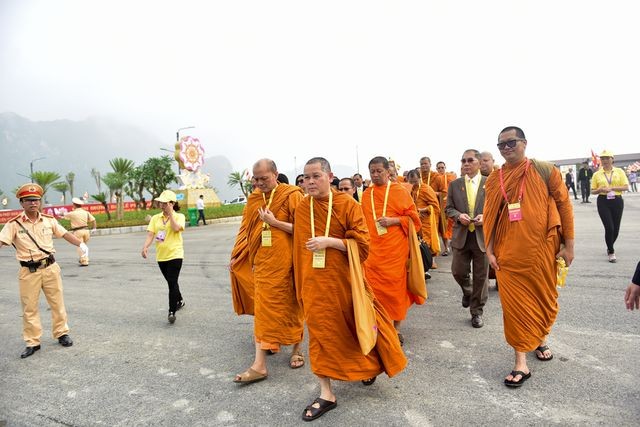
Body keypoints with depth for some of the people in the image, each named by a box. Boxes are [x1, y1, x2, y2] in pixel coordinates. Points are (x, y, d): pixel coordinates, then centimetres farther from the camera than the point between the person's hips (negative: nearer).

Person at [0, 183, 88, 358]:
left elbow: (65, 234, 11)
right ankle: (32, 342, 21)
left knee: (57, 303, 12)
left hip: (50, 268, 2)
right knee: (29, 308, 7)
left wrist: (81, 244, 5)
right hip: (28, 272, -2)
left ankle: (61, 333, 29)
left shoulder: (49, 220, 2)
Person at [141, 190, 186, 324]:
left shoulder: (179, 216, -4)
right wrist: (145, 247, -21)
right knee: (171, 282, 19)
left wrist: (170, 213, -16)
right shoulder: (155, 218, 7)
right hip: (161, 256, 5)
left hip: (175, 254, -5)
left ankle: (172, 312, -7)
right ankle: (179, 301, 42)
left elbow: (176, 228, -24)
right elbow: (150, 234, -3)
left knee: (172, 283, -12)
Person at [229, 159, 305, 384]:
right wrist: (236, 256, 15)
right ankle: (260, 364, 14)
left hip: (285, 262, -4)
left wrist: (275, 222, -18)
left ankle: (297, 349, 33)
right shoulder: (254, 199, 7)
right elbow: (247, 229, 16)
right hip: (262, 262, 4)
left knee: (291, 306, 11)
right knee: (263, 308, 6)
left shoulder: (292, 195, -9)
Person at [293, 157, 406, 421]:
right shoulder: (301, 209, 1)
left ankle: (368, 366, 44)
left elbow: (362, 244, -12)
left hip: (344, 279, -2)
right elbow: (299, 246, 11)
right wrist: (301, 284, 13)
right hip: (315, 282, 3)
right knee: (321, 331, 5)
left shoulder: (347, 204, -10)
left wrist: (329, 241, -24)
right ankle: (326, 393, 20)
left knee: (356, 325, 15)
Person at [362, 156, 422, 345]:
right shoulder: (366, 195, 9)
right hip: (373, 250, 3)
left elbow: (413, 217, 0)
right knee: (374, 287, 1)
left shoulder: (399, 191, -1)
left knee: (395, 286, 5)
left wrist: (393, 220, -15)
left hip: (395, 249, -2)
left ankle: (396, 328, 21)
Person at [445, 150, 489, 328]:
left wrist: (486, 216, -17)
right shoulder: (454, 184, 6)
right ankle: (467, 292, 40)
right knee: (458, 271, 5)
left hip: (483, 235, -2)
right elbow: (449, 208, 7)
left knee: (481, 276, 6)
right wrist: (459, 215, -13)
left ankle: (477, 312, 23)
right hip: (461, 236, 2)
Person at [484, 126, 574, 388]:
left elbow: (564, 205, 0)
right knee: (515, 303, 1)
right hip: (509, 254, 1)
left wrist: (568, 244, -2)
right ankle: (521, 363, 10)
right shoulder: (494, 180, 3)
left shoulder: (544, 170, -2)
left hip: (542, 249, 0)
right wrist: (489, 251, 1)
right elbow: (489, 217, 5)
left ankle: (540, 338, 43)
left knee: (544, 297, 15)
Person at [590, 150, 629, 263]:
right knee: (609, 227, -9)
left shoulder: (619, 171, 3)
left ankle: (610, 247, 35)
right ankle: (611, 252, 8)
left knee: (616, 228, 8)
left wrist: (612, 188, -16)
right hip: (603, 202, -1)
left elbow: (626, 187, -2)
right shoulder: (597, 174, 3)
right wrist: (600, 190, -15)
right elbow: (593, 191, 6)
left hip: (617, 201, 1)